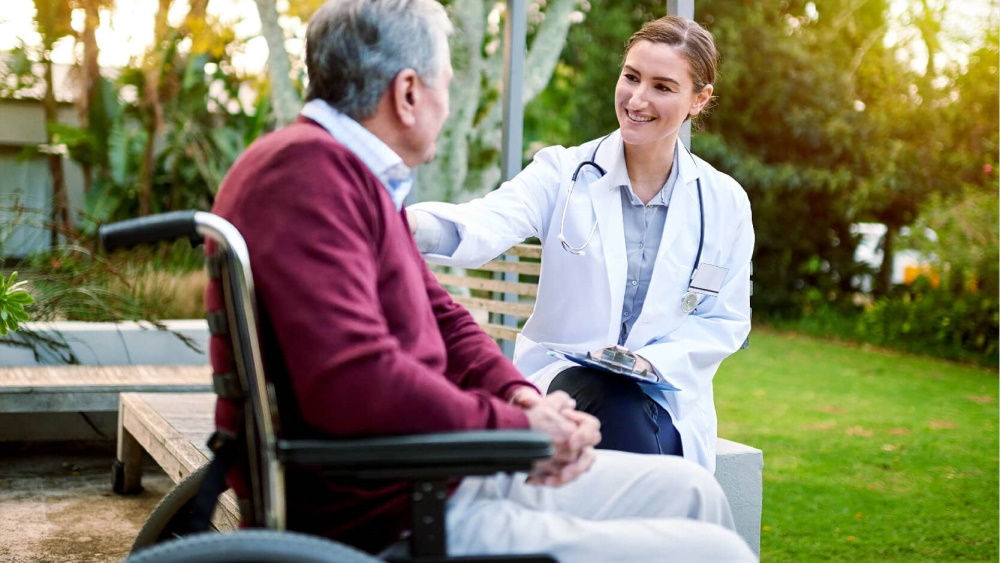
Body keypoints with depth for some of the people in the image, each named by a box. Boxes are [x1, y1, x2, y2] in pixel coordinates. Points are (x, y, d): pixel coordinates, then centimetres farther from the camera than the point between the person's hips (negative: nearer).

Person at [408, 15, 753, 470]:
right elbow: (485, 226, -21)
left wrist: (652, 359, -13)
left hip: (664, 398, 1)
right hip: (562, 380, -1)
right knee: (613, 401, -35)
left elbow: (726, 321, 8)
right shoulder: (564, 171, -2)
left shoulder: (724, 202, 4)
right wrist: (414, 224, -45)